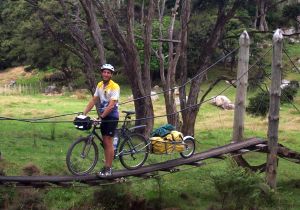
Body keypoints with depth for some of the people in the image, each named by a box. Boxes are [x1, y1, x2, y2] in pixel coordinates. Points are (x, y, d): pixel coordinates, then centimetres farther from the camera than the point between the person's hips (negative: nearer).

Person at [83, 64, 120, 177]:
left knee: (108, 142, -7)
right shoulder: (100, 85, 6)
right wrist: (84, 113, -3)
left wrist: (101, 116, -30)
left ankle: (108, 169, -2)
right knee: (105, 142, 10)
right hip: (103, 116, 7)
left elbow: (111, 105, -24)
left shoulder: (114, 87, -16)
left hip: (111, 116, -7)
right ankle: (107, 166, 18)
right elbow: (93, 100, 6)